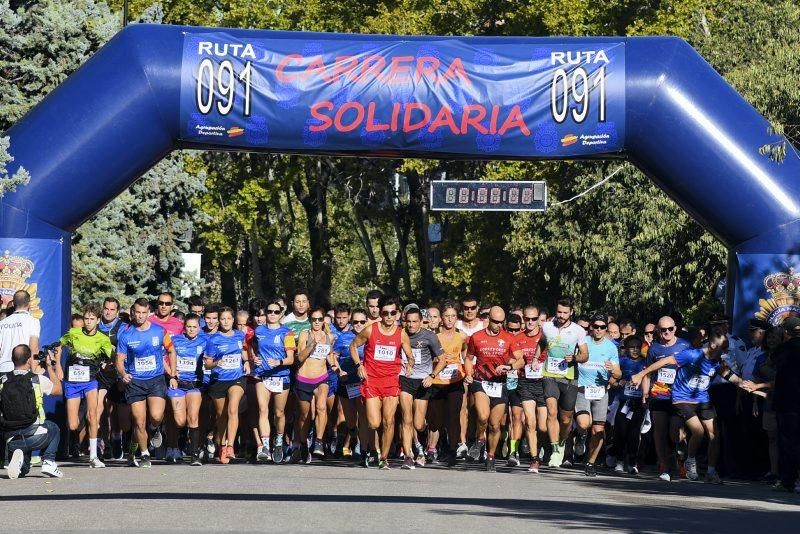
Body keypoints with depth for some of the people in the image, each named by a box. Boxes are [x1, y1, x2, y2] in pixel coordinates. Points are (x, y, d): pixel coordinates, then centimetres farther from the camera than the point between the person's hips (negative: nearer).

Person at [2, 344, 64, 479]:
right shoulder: (38, 379, -5)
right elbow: (58, 390, 16)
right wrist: (49, 366, 27)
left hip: (11, 441, 2)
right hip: (35, 436, -2)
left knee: (22, 471, 30)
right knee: (54, 429, 33)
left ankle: (17, 455, -5)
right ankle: (48, 462, 13)